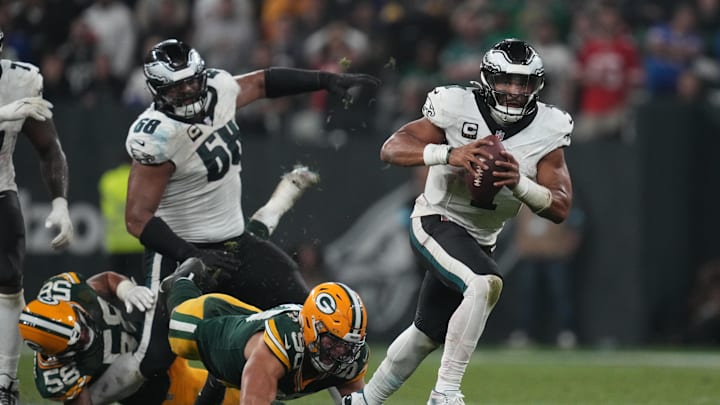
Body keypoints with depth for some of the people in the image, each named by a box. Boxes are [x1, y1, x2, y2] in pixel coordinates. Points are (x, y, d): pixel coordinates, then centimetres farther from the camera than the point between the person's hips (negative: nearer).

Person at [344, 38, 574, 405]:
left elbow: (560, 208, -13)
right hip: (436, 223, -6)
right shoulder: (458, 108, -18)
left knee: (429, 334, 18)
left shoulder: (546, 131, -9)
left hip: (480, 241, 6)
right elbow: (392, 148, -20)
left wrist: (519, 182, -31)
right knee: (484, 285, -33)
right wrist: (449, 154, -36)